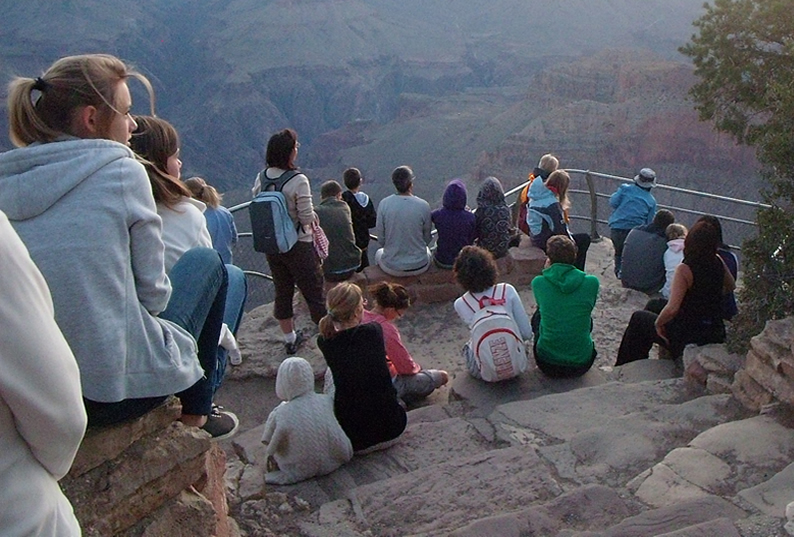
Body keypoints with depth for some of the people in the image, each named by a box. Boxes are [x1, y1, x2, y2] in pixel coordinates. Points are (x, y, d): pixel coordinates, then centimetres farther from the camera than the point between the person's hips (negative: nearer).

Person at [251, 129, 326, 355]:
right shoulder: (298, 181, -21)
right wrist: (312, 215, 2)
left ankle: (290, 339, 32)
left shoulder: (261, 178, -3)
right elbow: (307, 218, -19)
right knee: (314, 291, 7)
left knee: (282, 291, 18)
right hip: (298, 246, -6)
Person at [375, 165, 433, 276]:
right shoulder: (423, 206, -15)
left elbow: (381, 240, -6)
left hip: (392, 269, 0)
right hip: (419, 267, 0)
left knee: (379, 253, 36)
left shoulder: (384, 204, -14)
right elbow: (427, 239, -3)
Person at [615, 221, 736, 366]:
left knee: (638, 318, 16)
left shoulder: (685, 269, -24)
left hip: (688, 338, -6)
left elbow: (672, 309, -29)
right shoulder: (718, 262, -5)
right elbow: (731, 286, 17)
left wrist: (658, 323, -13)